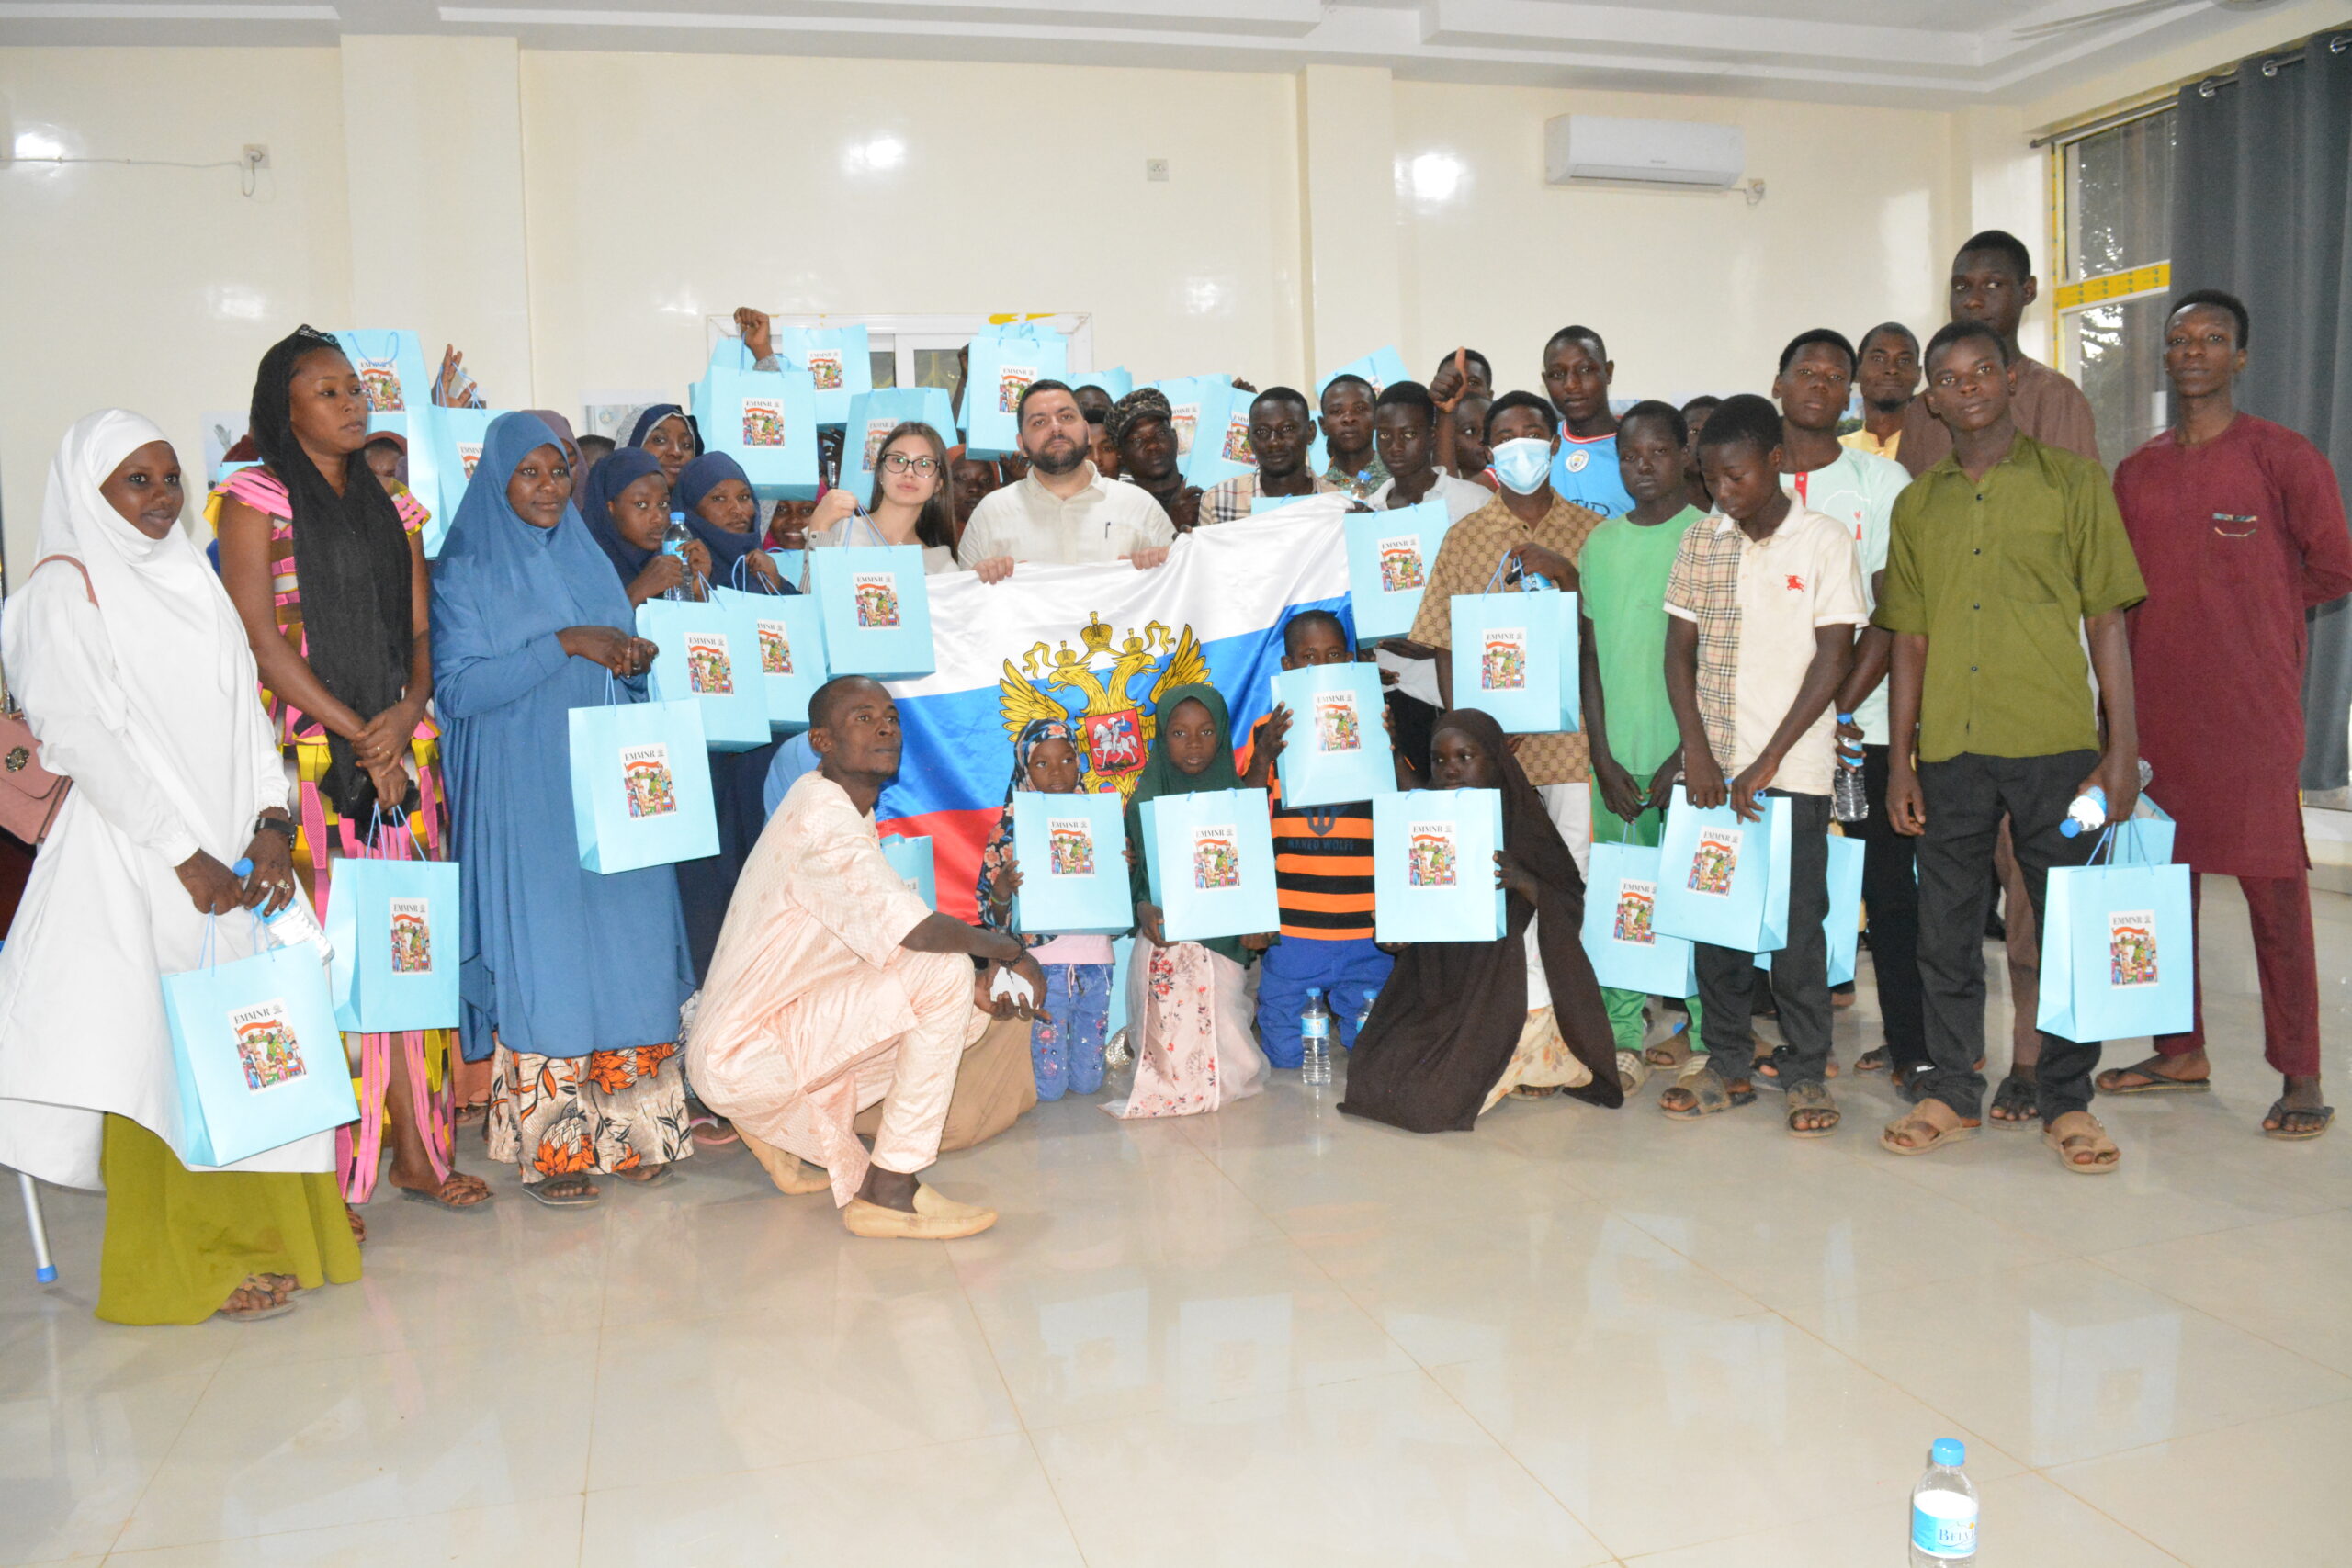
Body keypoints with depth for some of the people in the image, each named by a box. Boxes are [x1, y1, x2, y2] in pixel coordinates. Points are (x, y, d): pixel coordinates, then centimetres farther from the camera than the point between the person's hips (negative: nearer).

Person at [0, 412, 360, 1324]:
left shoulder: (191, 579, 17)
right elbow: (87, 737, -11)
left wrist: (270, 824, -1)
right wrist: (185, 857, -14)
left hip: (235, 849, 6)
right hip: (138, 860, -6)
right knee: (162, 1053, -3)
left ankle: (256, 1236, 17)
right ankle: (188, 1267, 6)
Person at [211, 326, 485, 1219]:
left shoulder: (392, 509, 17)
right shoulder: (255, 502, 1)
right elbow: (261, 643, -7)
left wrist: (407, 715, -6)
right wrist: (356, 735, -10)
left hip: (401, 751, 5)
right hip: (309, 756, -5)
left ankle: (413, 1151, 11)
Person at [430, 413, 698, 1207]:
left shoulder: (590, 562, 15)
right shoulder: (465, 572, -1)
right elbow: (456, 689, -11)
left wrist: (633, 663, -3)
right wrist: (564, 644, -17)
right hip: (522, 798, -5)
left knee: (627, 946, 2)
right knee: (541, 958, -4)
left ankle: (628, 1125, 11)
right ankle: (550, 1144, 5)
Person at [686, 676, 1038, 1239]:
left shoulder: (847, 812, 14)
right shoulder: (822, 812, -19)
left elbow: (888, 933, 14)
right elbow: (912, 930, -30)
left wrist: (976, 989, -1)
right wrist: (1006, 948, -14)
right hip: (743, 1057, -10)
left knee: (968, 1012, 11)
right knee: (944, 969, -21)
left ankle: (783, 1132, 15)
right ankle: (890, 1191, -14)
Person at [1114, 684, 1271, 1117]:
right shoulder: (1146, 801, 6)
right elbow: (1133, 874, 3)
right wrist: (1145, 911, -18)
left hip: (1223, 940, 0)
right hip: (1164, 940, 0)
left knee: (1224, 1062, -6)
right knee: (1175, 1059, -6)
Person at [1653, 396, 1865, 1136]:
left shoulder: (1823, 542, -4)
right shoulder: (1700, 542, 7)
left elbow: (1832, 659, -7)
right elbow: (1680, 651, 7)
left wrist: (1767, 762, -12)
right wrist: (1698, 753, -5)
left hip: (1793, 769, -3)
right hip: (1712, 766, 4)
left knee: (1796, 922, 1)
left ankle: (1806, 1074, 13)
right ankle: (1728, 1064, 20)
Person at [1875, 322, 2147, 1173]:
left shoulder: (2073, 482, 4)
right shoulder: (1916, 504, 12)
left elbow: (2108, 622, 1)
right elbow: (1910, 640, 11)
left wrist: (2123, 750, -5)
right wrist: (1899, 762, 6)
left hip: (2056, 746, -2)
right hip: (1949, 751, 3)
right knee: (1946, 926, 8)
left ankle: (2066, 1100, 17)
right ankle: (1952, 1091, 21)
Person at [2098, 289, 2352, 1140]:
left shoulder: (2282, 456, -2)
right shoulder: (2137, 471, 13)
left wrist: (2254, 605, 4)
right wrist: (2114, 710, 8)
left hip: (2252, 709, -5)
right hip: (2156, 707, 5)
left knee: (2273, 887, -4)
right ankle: (2181, 1051, 23)